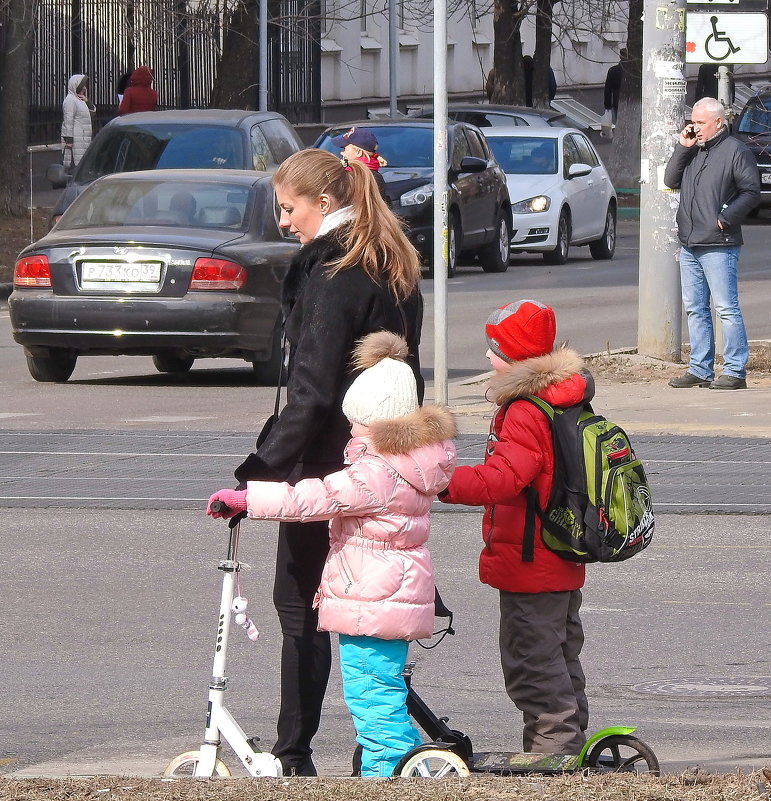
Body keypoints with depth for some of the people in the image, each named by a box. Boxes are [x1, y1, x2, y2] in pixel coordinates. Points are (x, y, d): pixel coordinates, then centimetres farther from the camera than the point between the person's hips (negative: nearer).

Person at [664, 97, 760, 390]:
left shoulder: (736, 151, -5)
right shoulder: (692, 150, 16)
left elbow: (751, 192, -9)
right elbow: (670, 181, 12)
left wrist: (725, 218, -15)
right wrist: (682, 149, 2)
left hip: (719, 246, -8)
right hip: (689, 245, 8)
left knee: (726, 308, -8)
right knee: (694, 308, 10)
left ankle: (735, 371, -6)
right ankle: (699, 369, 15)